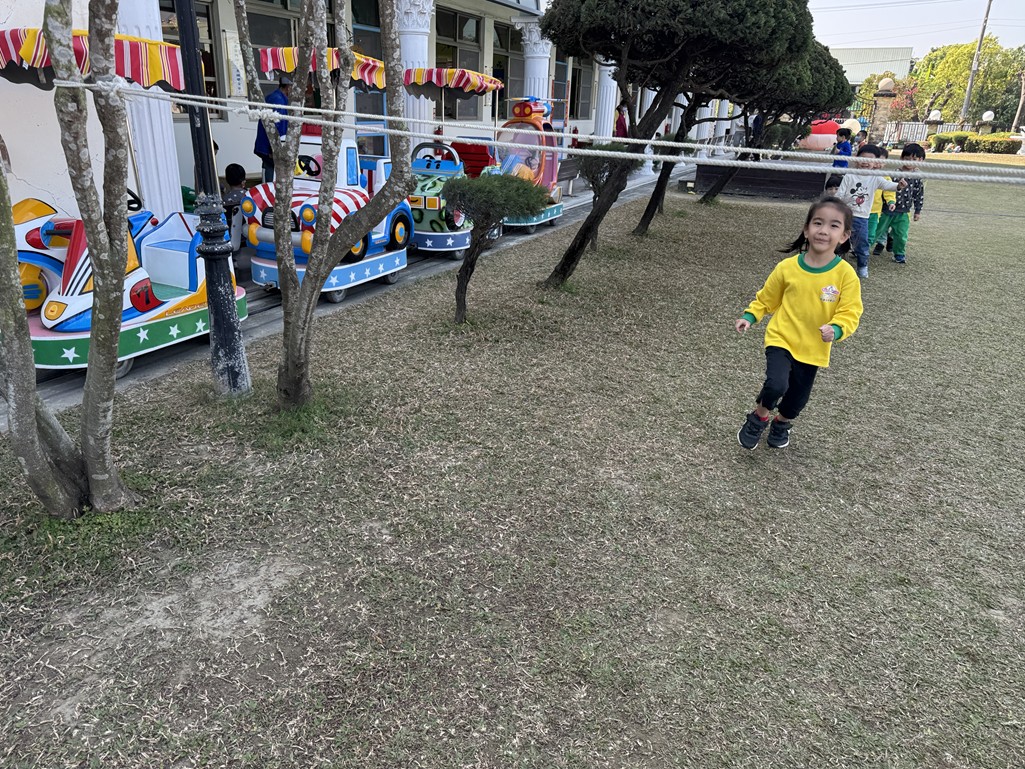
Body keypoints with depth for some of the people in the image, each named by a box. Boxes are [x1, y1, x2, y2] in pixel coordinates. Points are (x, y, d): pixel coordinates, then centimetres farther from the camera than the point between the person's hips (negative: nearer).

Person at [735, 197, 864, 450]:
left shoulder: (846, 274, -12)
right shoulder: (788, 267, -9)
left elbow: (850, 313, -11)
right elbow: (766, 298, 5)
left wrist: (836, 330, -30)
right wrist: (749, 317, -7)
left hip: (813, 348, 1)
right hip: (781, 339, -1)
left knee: (798, 398, 11)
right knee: (776, 385, -23)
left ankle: (781, 424, 46)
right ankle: (759, 418, 9)